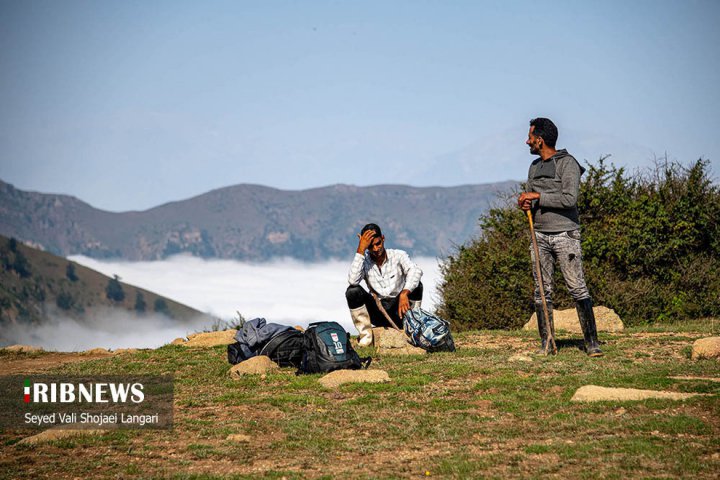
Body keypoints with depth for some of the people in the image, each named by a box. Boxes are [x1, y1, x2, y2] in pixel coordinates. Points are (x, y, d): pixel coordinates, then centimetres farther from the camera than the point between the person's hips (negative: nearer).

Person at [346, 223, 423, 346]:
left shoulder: (398, 255, -4)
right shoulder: (364, 261, -1)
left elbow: (416, 271, -25)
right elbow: (352, 280, -23)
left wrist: (404, 293, -43)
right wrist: (361, 249, -22)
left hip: (399, 311, -1)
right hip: (377, 312, 1)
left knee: (416, 285, -24)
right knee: (352, 291, -22)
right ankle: (366, 335, -13)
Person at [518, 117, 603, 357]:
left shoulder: (568, 164, -7)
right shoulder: (534, 167, 16)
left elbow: (570, 199, -18)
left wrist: (537, 196, -16)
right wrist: (526, 204, -2)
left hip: (565, 235, -6)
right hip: (540, 236, 6)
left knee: (577, 288, -10)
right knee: (542, 291, 3)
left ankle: (591, 342, -9)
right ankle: (546, 344, 7)